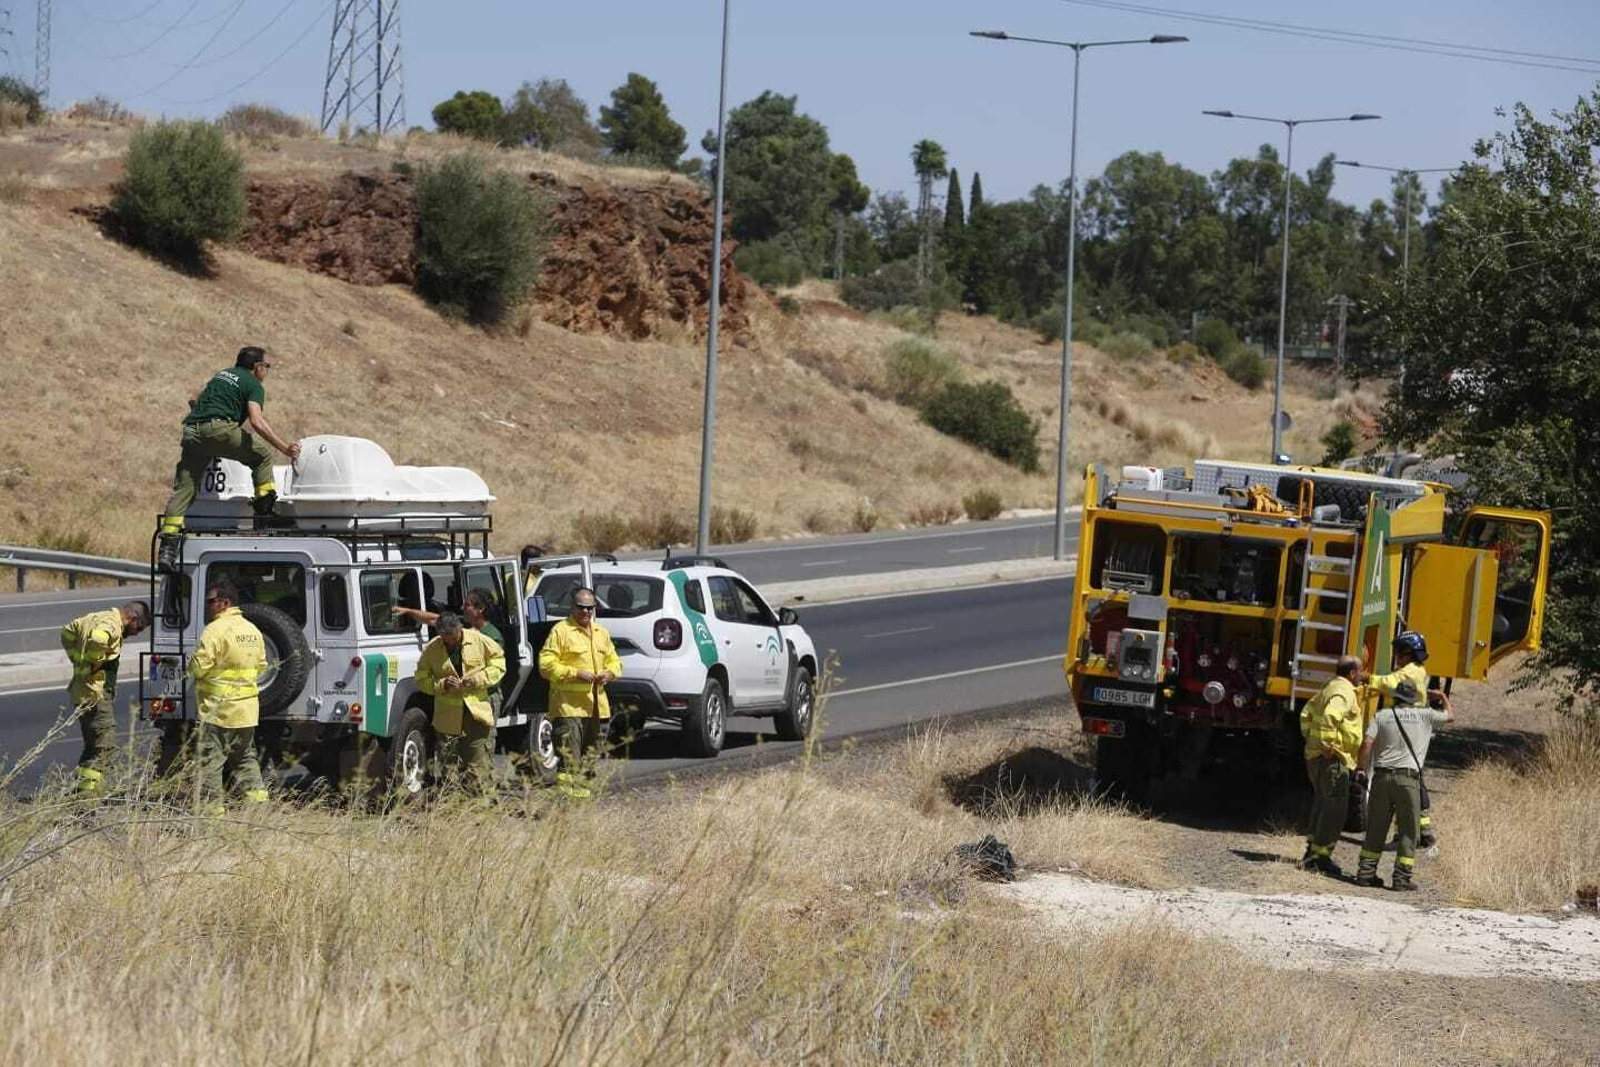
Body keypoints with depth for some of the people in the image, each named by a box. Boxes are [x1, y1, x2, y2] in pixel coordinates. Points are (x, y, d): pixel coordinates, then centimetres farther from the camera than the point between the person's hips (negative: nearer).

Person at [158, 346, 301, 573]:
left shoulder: (221, 374, 30)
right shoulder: (254, 385, 8)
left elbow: (195, 402, 35)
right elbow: (256, 421, -7)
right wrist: (285, 448, -9)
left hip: (191, 430, 6)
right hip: (219, 427, -6)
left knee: (183, 488, 3)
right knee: (262, 455, 14)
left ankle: (167, 550, -5)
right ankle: (266, 509, 4)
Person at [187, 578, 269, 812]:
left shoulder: (216, 630, -15)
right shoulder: (253, 630, 11)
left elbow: (198, 667, -17)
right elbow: (261, 666, 18)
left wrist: (191, 662, 4)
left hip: (219, 709, -8)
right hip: (248, 711, 8)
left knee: (209, 760, -1)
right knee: (245, 758, 18)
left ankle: (212, 807, -2)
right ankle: (258, 799, 12)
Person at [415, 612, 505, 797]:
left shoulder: (479, 641, -3)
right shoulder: (431, 649, -2)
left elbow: (499, 664, 6)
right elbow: (422, 679, 4)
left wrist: (479, 679, -10)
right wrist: (442, 684, -15)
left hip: (478, 713, -1)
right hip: (448, 718, 1)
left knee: (481, 766, -1)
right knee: (449, 765, 4)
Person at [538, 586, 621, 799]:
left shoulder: (601, 633, 17)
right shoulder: (560, 631, -5)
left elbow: (614, 660, 27)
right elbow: (546, 664, -11)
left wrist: (610, 673, 3)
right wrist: (575, 673, -19)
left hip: (595, 704, 7)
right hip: (568, 704, -7)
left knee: (590, 750, 13)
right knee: (569, 754, -15)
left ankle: (583, 788, 21)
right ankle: (566, 788, -18)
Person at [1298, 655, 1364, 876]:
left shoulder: (1329, 688, 17)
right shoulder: (1344, 692, -14)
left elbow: (1307, 712, 24)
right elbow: (1330, 716, -31)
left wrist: (1309, 737, 23)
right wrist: (1328, 744, -27)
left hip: (1314, 756, 10)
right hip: (1332, 758, -10)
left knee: (1323, 803, 18)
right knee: (1335, 807, -7)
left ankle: (1312, 852, 24)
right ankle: (1320, 856, -8)